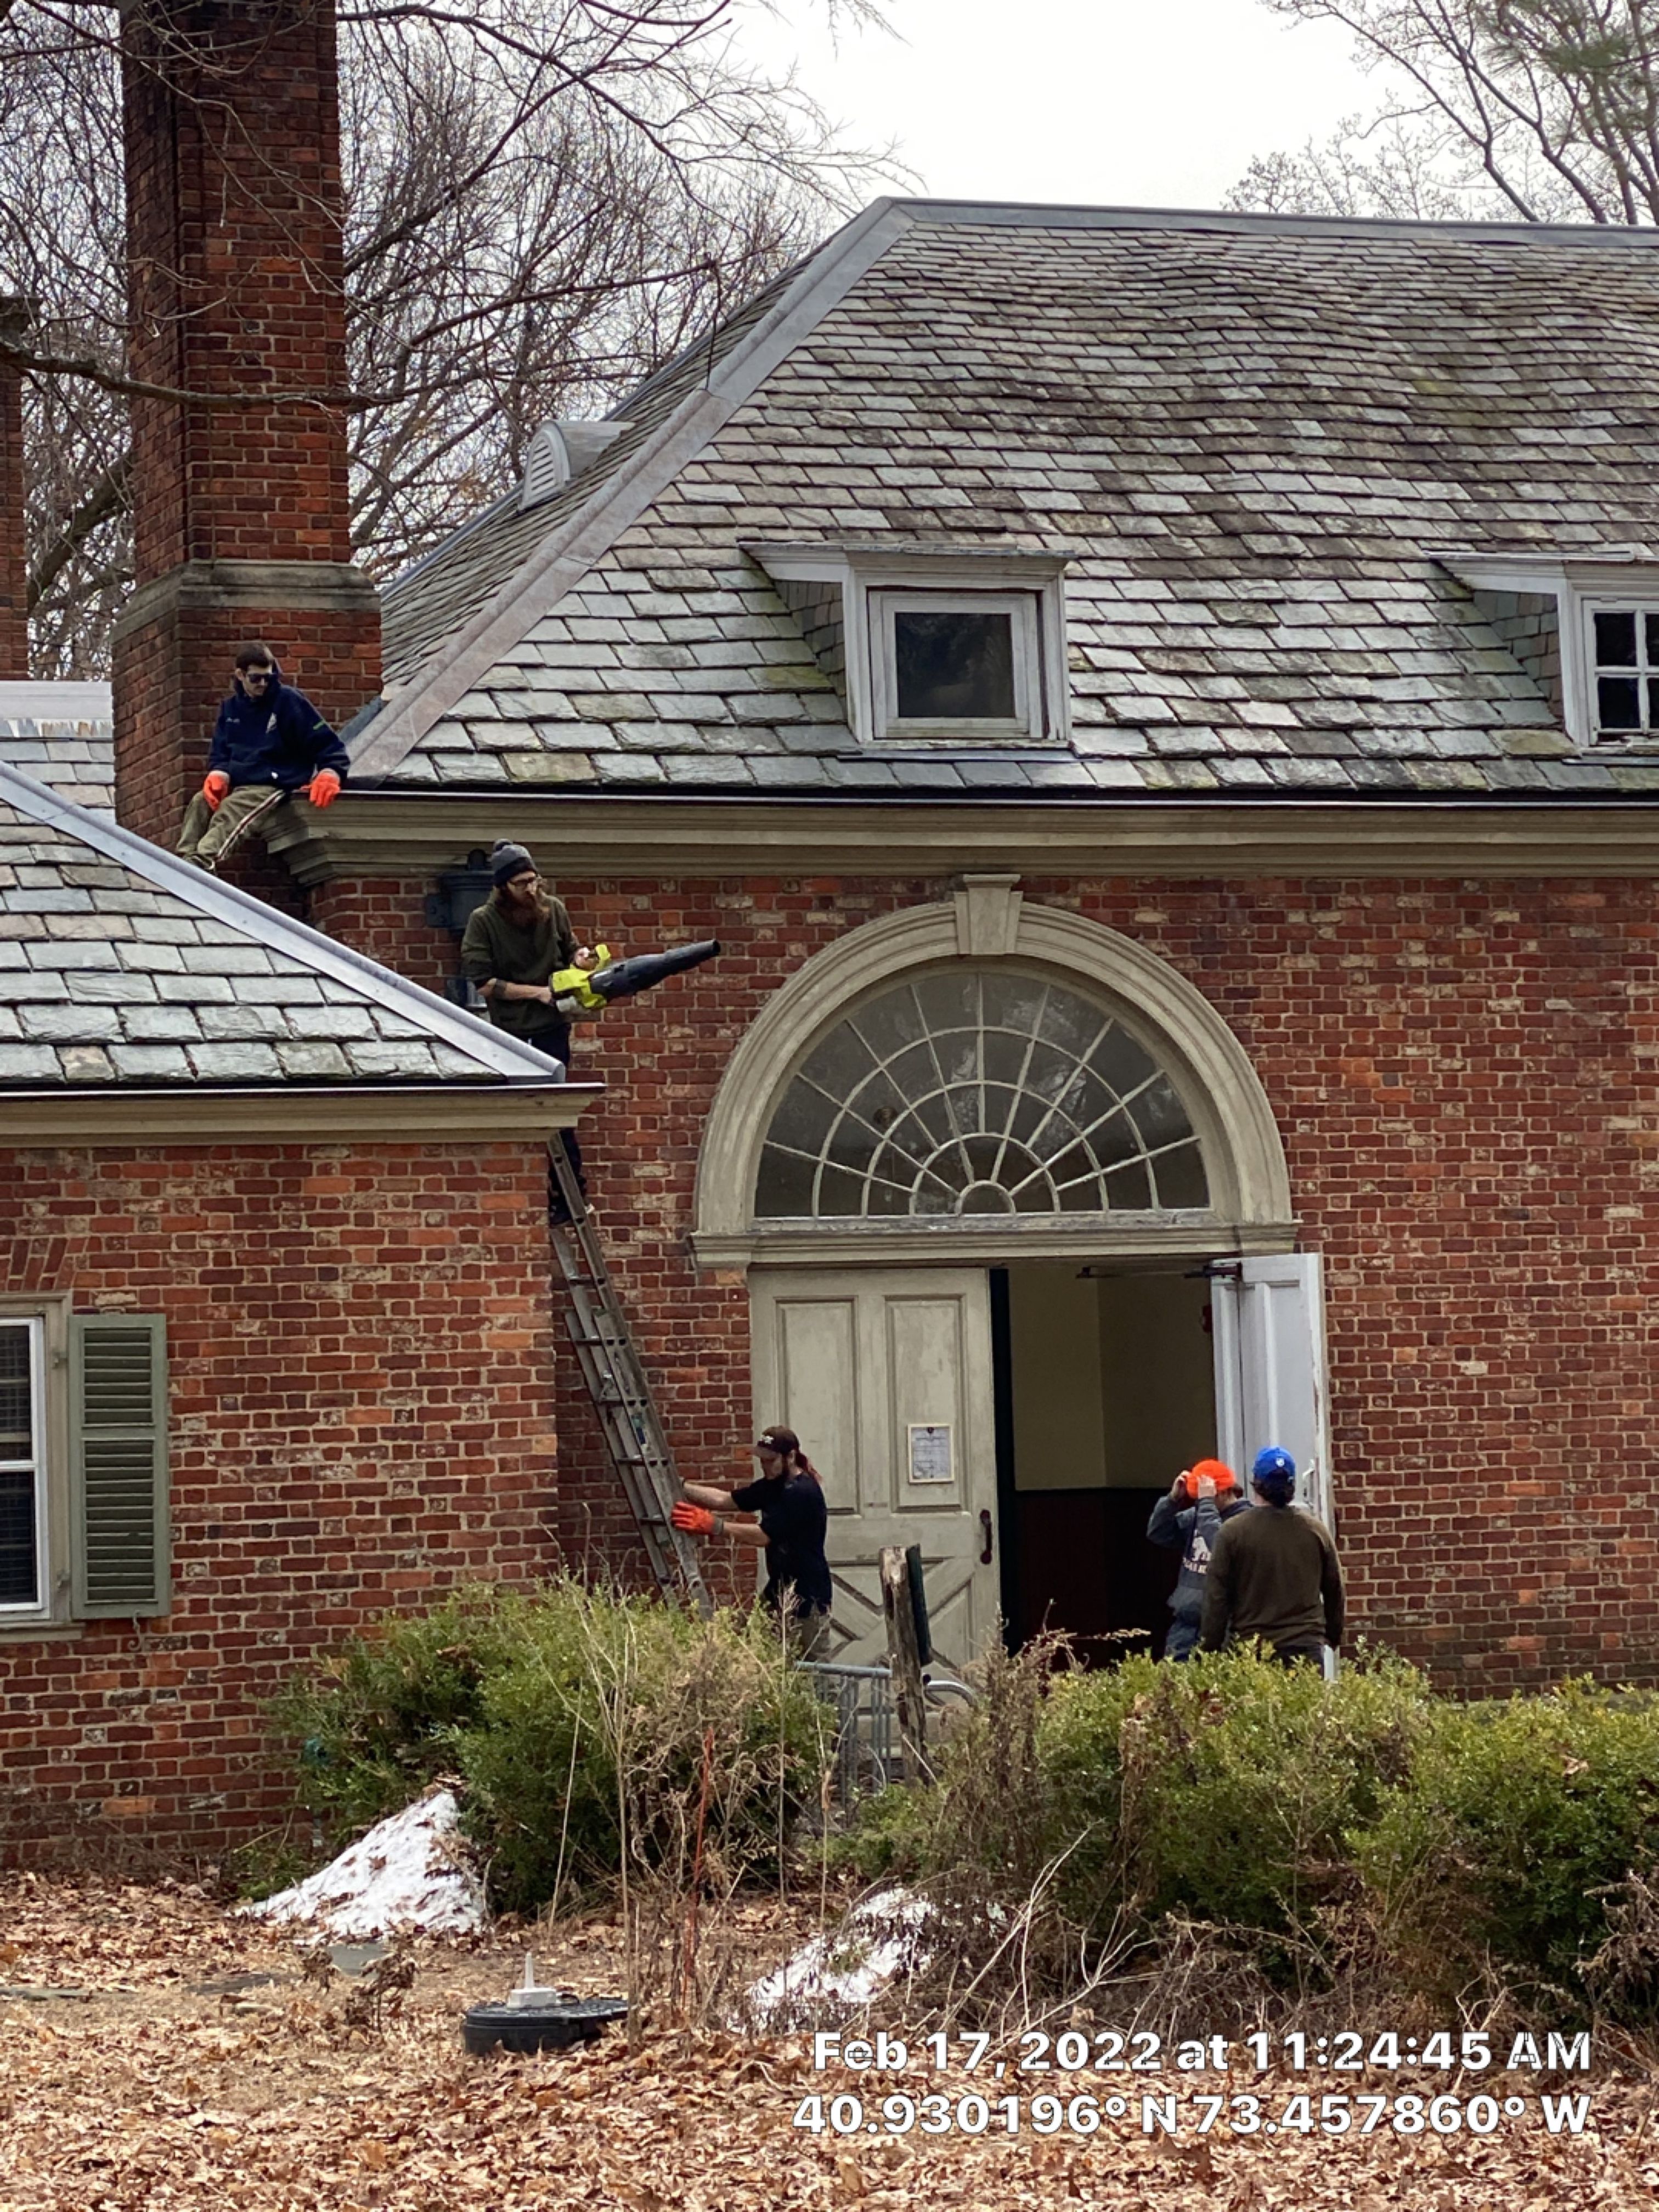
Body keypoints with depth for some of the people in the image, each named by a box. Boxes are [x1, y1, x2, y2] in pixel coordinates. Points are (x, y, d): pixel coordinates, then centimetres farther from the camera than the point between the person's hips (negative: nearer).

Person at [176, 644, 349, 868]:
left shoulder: (289, 700, -2)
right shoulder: (231, 708, 15)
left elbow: (329, 747, -3)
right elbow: (220, 754, 16)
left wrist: (329, 774, -22)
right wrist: (219, 774, -8)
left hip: (274, 786, -6)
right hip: (238, 785, 6)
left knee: (231, 809, -32)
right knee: (200, 803, -22)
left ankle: (201, 863, -54)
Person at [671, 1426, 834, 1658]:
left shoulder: (802, 1493, -19)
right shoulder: (772, 1486, 11)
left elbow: (763, 1535, -24)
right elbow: (726, 1500, 11)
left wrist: (713, 1525, -28)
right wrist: (678, 1487, 2)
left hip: (808, 1598, -9)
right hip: (780, 1591, 9)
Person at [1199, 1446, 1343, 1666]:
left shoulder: (1233, 1532, -3)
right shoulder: (1316, 1530, 5)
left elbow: (1217, 1597, -2)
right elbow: (1335, 1591, 14)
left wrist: (1210, 1648, 5)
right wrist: (1334, 1636, 28)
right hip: (1307, 1646, 2)